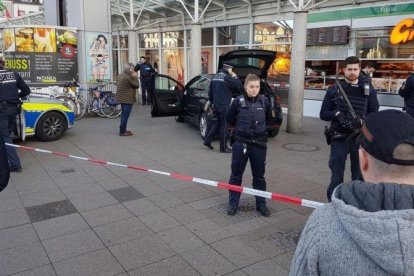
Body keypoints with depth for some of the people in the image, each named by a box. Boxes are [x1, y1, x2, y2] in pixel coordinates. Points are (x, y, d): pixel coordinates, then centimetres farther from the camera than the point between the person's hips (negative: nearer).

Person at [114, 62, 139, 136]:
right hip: (128, 99, -9)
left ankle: (123, 129, 25)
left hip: (121, 97, 9)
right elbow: (137, 85, -13)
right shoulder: (128, 77, -20)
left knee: (124, 113, 18)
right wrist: (135, 77, -2)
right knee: (126, 114, -4)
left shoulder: (120, 75, 9)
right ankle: (122, 132, -1)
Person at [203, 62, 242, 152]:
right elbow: (239, 86, -12)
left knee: (217, 122, 20)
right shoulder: (226, 77, -13)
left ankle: (207, 140, 17)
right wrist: (235, 77, 1)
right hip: (224, 104, -8)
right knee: (224, 125, -1)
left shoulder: (215, 77, 12)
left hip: (216, 104, 8)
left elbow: (210, 91, 16)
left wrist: (212, 102, 23)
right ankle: (223, 147, 5)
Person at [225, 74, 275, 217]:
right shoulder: (238, 101, -9)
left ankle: (261, 203, 25)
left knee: (259, 176, 12)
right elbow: (229, 119, 5)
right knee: (236, 175, 8)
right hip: (241, 143, -1)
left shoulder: (265, 101, -3)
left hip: (259, 143, 2)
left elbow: (269, 118, 14)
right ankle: (233, 203, 22)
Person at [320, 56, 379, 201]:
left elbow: (374, 114, 2)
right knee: (336, 175, 3)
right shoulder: (334, 90, 5)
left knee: (359, 175, 9)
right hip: (339, 138, 0)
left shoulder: (368, 90, 5)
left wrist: (361, 121, -18)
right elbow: (323, 114, 5)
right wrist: (336, 114, -16)